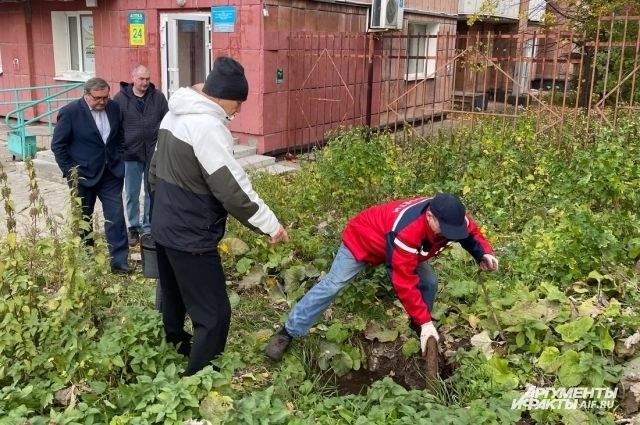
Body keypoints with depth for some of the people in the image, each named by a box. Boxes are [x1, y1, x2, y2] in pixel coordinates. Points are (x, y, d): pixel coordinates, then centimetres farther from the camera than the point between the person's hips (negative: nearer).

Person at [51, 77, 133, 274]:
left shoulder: (114, 108, -1)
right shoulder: (70, 112, -13)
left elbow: (120, 135, 14)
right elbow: (58, 145, -9)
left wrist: (119, 159, 6)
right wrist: (69, 172, -11)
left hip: (111, 172, 3)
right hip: (83, 174, -3)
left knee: (116, 217, -2)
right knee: (83, 218, 13)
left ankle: (119, 261, 3)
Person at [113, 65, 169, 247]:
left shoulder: (158, 97, 0)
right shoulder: (120, 98, -3)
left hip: (154, 154, 1)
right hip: (130, 154, -1)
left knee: (152, 192, 10)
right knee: (132, 195, 8)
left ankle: (149, 227, 22)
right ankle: (134, 228, 20)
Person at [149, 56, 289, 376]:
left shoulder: (175, 115, 9)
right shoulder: (208, 126, -22)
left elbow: (156, 170, 18)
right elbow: (232, 188, -25)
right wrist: (271, 225, -16)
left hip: (164, 228, 10)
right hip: (191, 238, -10)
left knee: (174, 302, 25)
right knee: (213, 316, -3)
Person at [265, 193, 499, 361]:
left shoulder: (450, 218, -25)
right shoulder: (406, 231, -47)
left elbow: (470, 231, 0)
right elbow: (404, 283, -44)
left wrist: (483, 253, -23)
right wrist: (425, 322, -43)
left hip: (391, 245, 7)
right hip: (362, 239, -7)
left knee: (429, 282, -2)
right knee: (332, 285, -8)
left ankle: (418, 328, 21)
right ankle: (288, 333, 1)